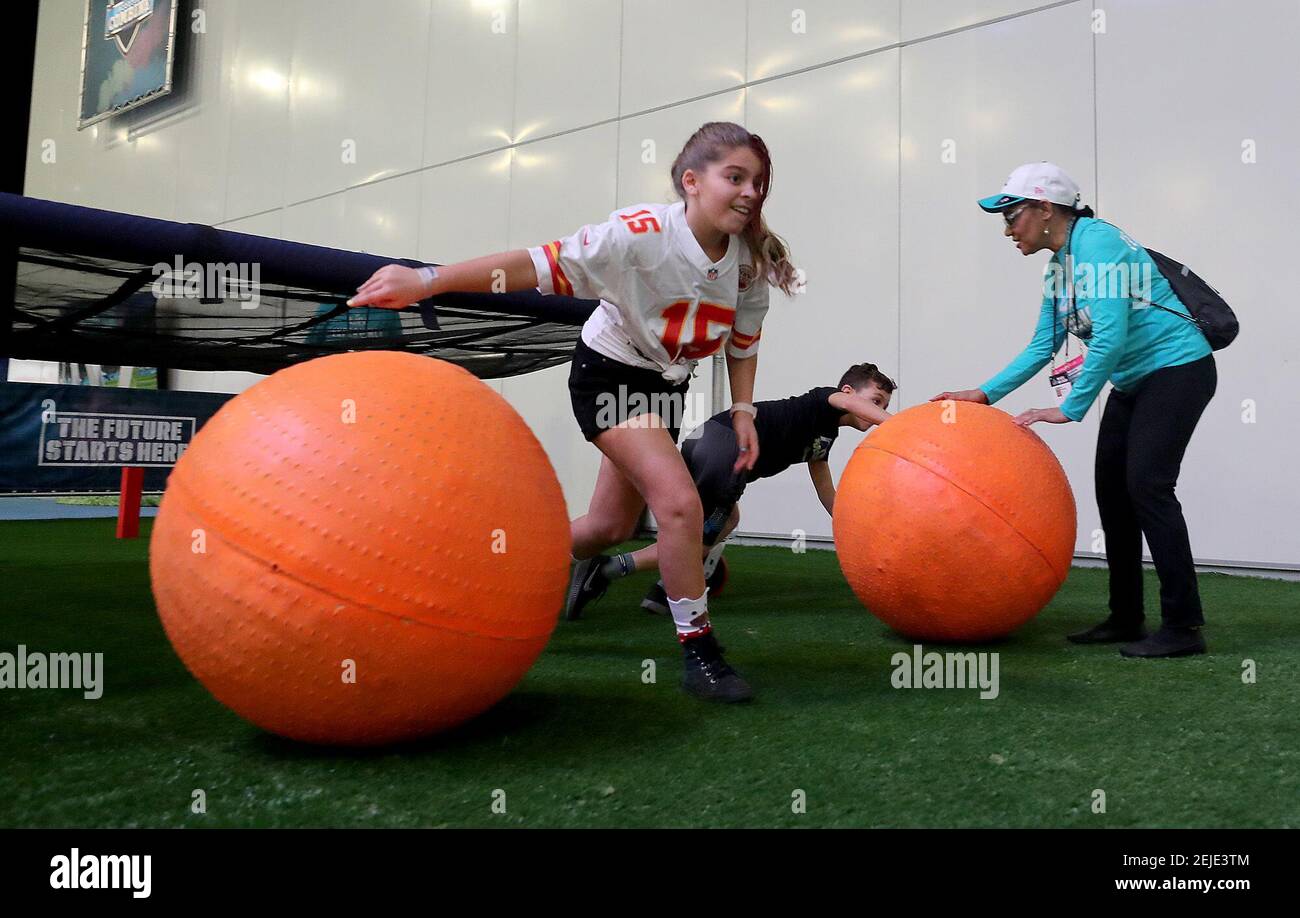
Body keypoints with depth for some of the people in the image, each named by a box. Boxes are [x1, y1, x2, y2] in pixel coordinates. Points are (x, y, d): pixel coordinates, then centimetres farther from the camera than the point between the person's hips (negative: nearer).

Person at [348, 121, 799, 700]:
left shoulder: (751, 260, -9)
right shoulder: (641, 234, -28)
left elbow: (743, 340, 7)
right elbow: (543, 264, -35)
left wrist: (742, 410, -2)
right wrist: (429, 280, -43)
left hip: (666, 387, 7)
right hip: (609, 374, -7)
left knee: (610, 527, 14)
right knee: (680, 502, -25)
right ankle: (699, 655, -9)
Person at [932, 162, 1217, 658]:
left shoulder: (1096, 242, -19)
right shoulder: (1058, 269, 8)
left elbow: (1111, 335, -28)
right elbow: (1041, 347, 12)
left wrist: (1071, 408, -26)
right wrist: (985, 393, 4)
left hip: (1178, 369, -9)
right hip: (1133, 382, 9)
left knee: (1146, 485, -16)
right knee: (1112, 489, 6)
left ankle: (1183, 626, -9)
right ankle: (1126, 619, 15)